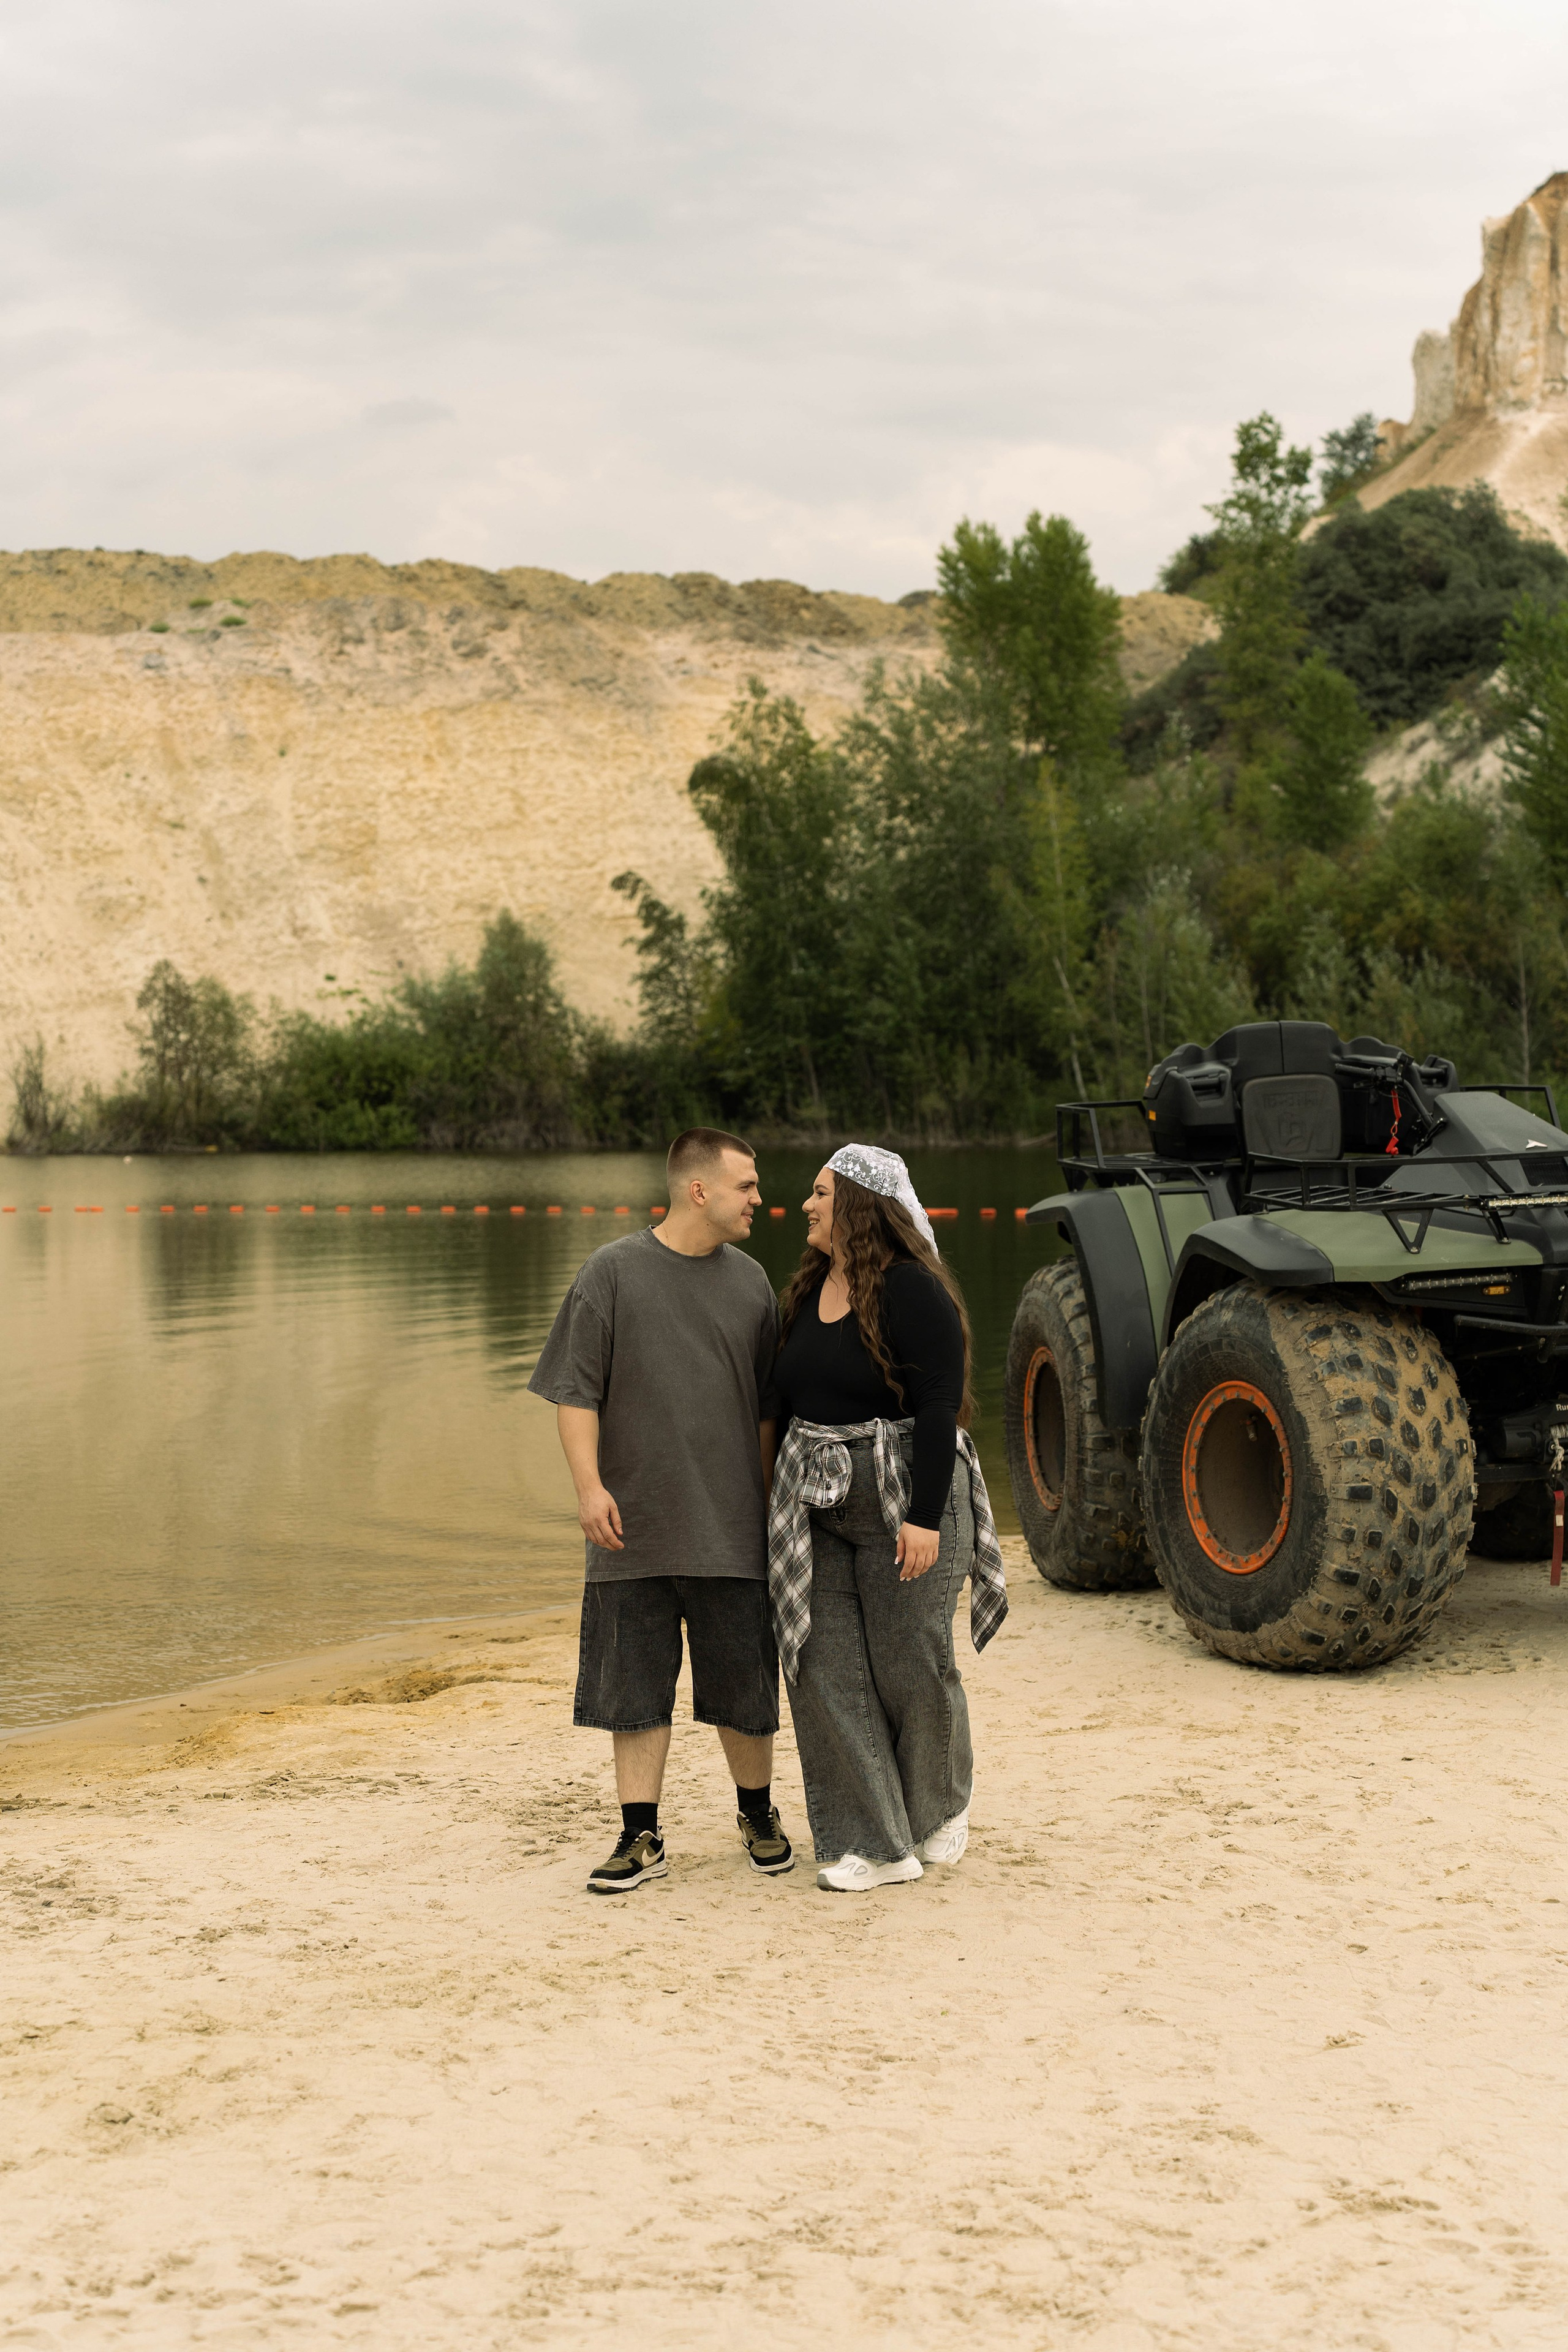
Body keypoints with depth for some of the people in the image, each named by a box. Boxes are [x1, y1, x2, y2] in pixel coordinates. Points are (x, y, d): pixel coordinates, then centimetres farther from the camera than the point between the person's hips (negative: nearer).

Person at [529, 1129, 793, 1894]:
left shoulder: (750, 1282, 8)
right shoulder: (613, 1272, -2)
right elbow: (576, 1392, -3)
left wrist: (772, 1498, 15)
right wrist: (589, 1484, -13)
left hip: (730, 1529, 2)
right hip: (633, 1529, -2)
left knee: (744, 1686, 8)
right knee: (635, 1684, 4)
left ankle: (758, 1814, 29)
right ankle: (641, 1837, 14)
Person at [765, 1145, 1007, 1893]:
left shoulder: (912, 1290, -14)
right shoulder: (810, 1291, 10)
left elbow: (939, 1408, -18)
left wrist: (924, 1517, -22)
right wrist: (782, 1494, 18)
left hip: (903, 1500, -7)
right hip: (816, 1506, 7)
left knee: (911, 1665, 1)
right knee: (826, 1668, 1)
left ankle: (942, 1805, 29)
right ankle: (874, 1844, 8)